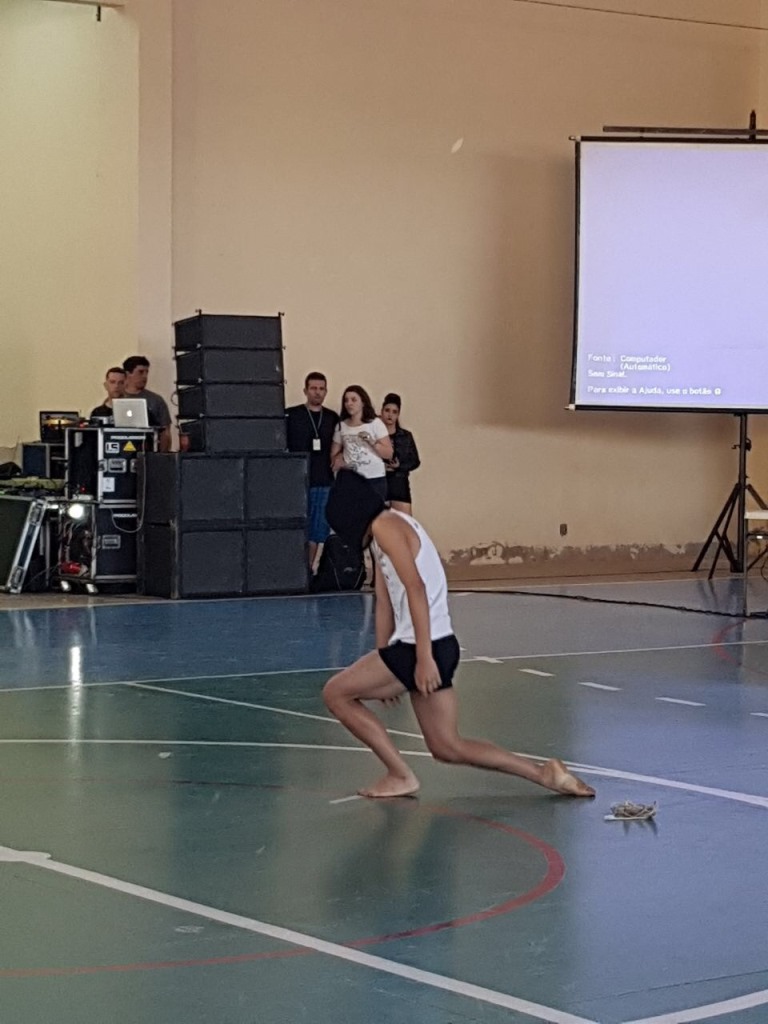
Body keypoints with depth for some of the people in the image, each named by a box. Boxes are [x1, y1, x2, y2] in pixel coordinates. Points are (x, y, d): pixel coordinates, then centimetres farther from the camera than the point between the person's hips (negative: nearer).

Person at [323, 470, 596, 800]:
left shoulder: (386, 525, -9)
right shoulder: (382, 538, 22)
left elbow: (415, 588, -19)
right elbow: (385, 604, 23)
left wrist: (423, 658, -24)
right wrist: (381, 666, 22)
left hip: (424, 647, -10)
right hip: (437, 647, 10)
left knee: (335, 693, 2)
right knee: (448, 748, 13)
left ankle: (400, 776, 3)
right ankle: (545, 773, 12)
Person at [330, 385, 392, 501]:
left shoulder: (375, 423, 0)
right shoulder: (341, 425, 9)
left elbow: (388, 454, -3)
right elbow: (334, 453, 18)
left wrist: (371, 441, -15)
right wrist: (338, 458, -3)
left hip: (374, 479, -2)